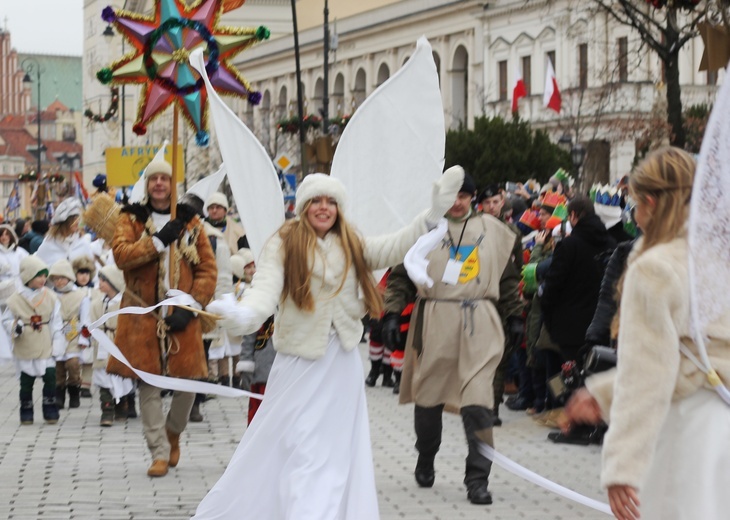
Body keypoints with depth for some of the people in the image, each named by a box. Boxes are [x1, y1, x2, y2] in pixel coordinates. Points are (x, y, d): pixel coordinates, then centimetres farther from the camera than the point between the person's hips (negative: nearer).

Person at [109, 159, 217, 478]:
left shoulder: (189, 221, 9)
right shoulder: (131, 219, 7)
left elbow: (208, 269, 4)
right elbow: (121, 254, -12)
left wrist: (191, 306, -8)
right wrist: (159, 240, -18)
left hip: (182, 312, 1)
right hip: (144, 313, -1)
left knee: (188, 379, 0)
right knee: (148, 381, -3)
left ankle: (173, 431, 28)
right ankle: (160, 452, 5)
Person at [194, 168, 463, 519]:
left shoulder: (353, 247, 7)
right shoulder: (282, 245, -6)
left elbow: (394, 248, -6)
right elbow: (267, 287, -20)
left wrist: (435, 214, -18)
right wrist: (246, 314, -42)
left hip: (342, 365, 4)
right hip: (300, 362, -4)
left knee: (338, 454, 10)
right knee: (300, 453, -2)